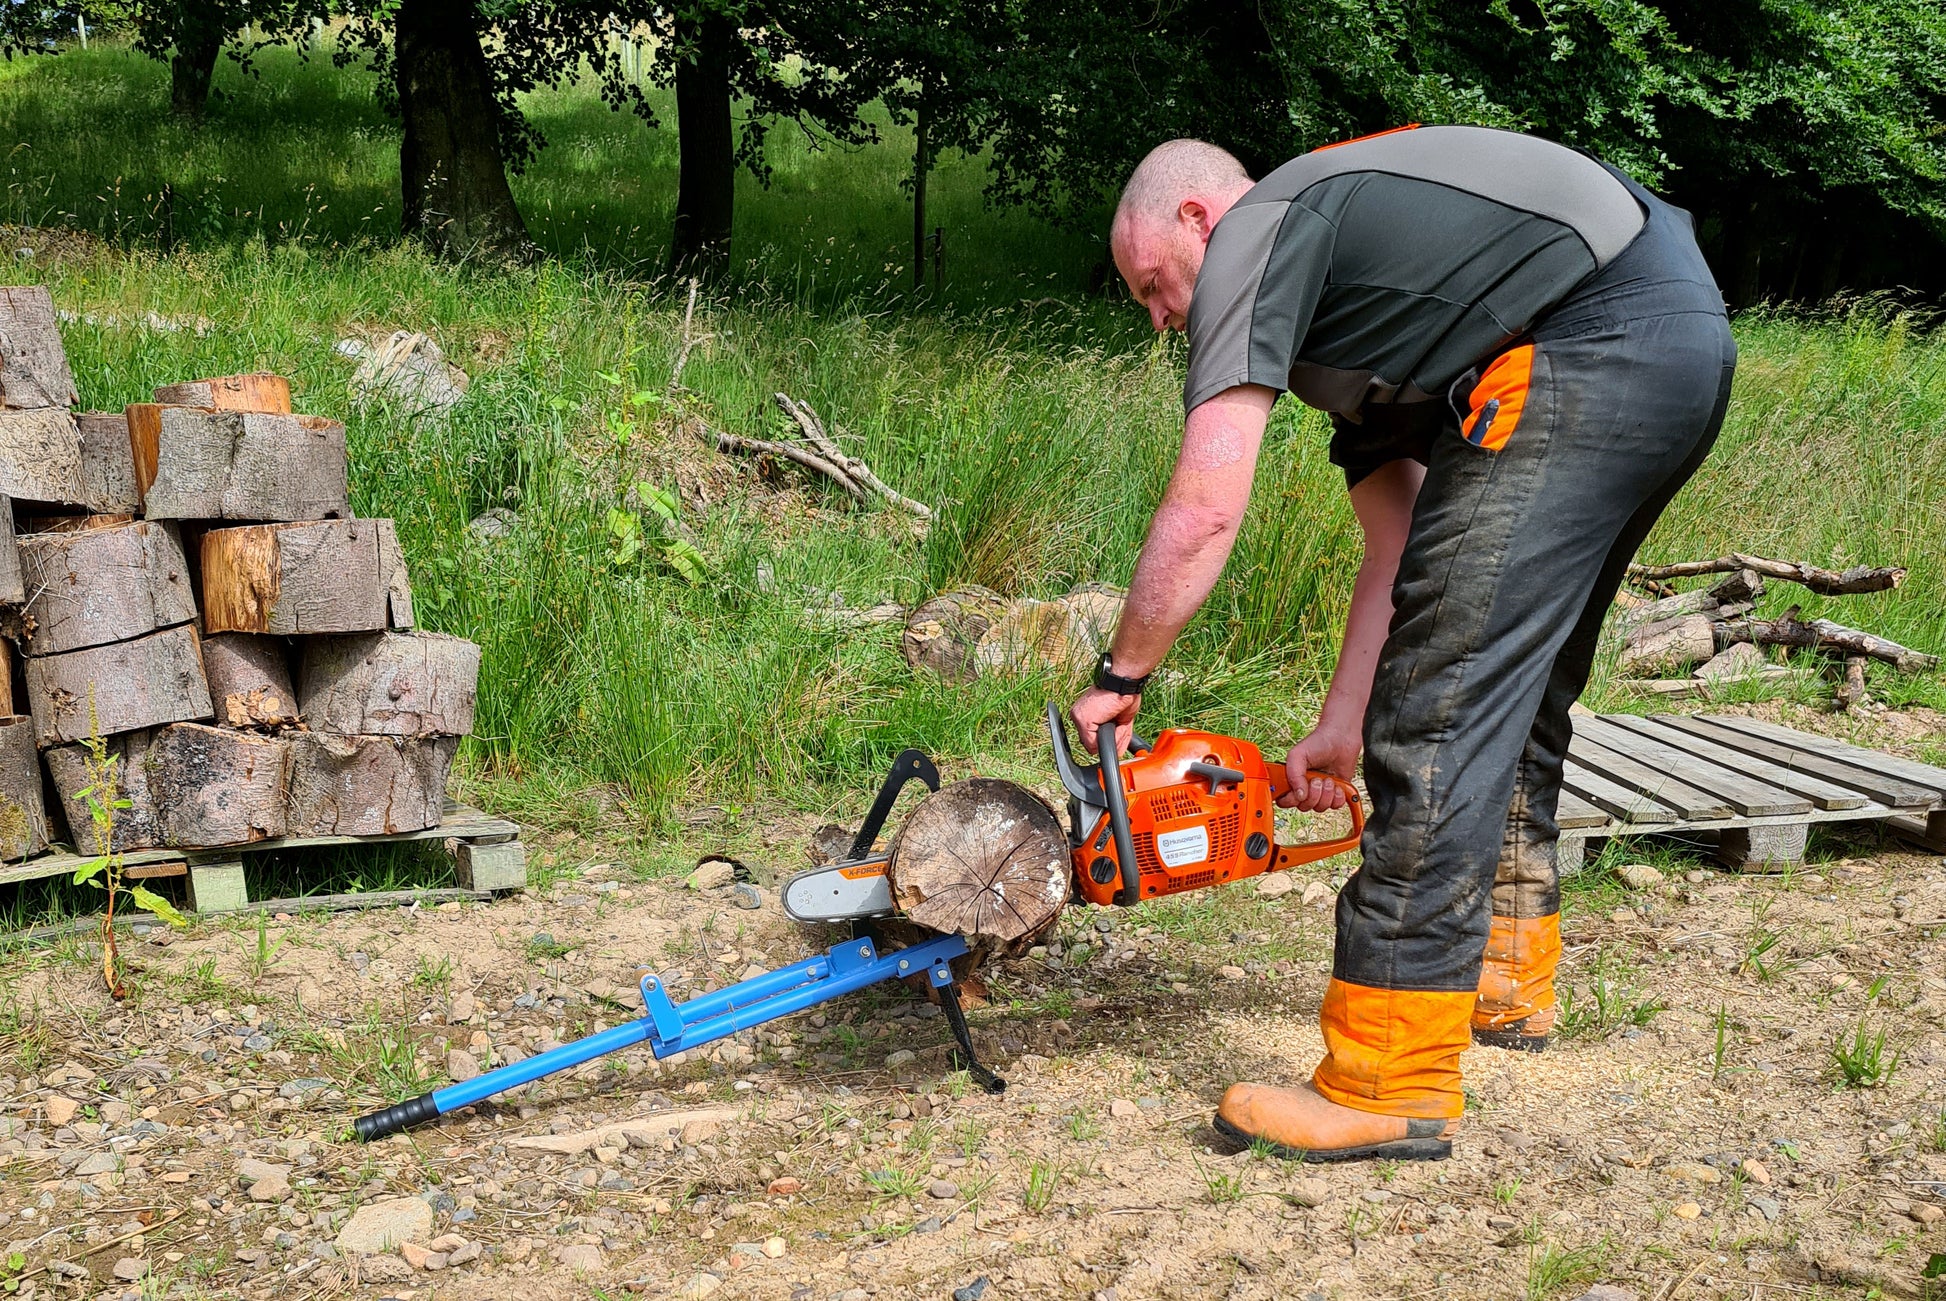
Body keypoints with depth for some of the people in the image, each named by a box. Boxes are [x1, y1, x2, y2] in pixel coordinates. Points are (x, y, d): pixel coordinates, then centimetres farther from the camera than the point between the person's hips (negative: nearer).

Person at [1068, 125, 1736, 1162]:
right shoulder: (1341, 319, 28)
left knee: (1443, 704, -9)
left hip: (1590, 350, -11)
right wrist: (1338, 731, 24)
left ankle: (1390, 1084, -8)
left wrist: (1119, 677, 1)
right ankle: (1505, 980, 36)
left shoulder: (1257, 238, 2)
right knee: (1518, 685, 23)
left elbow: (1205, 507, -9)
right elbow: (1399, 557, 25)